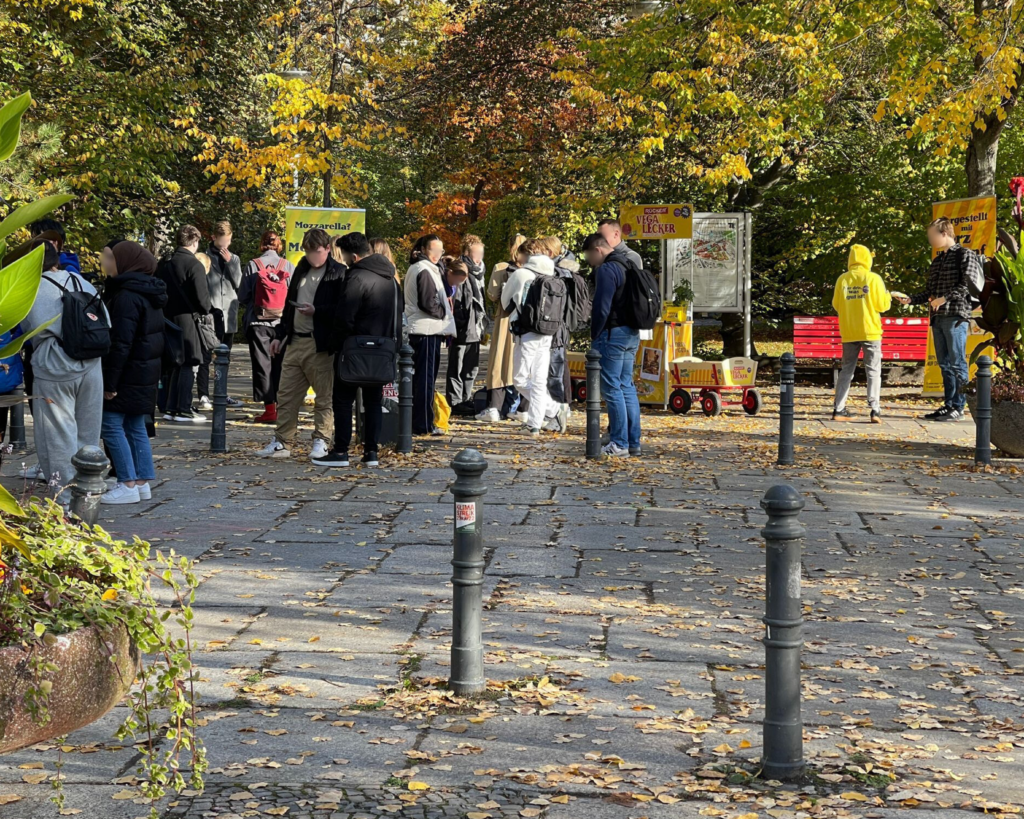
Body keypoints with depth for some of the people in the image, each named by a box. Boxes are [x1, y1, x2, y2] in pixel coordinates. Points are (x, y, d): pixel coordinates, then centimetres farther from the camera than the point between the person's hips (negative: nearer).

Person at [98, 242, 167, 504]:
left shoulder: (126, 296, -18)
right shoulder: (148, 293, 12)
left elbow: (121, 343, -22)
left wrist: (110, 381, -20)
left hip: (128, 372, -10)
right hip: (147, 372, 10)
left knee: (111, 425, -5)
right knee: (135, 427, 14)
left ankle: (128, 485, -6)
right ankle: (143, 481, 15)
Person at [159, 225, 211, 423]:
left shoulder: (164, 263, 9)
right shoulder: (194, 265, -11)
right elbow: (201, 296, -15)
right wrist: (206, 310, 4)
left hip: (165, 318, 7)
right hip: (186, 318, -7)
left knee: (171, 364, 13)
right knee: (187, 364, -2)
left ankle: (170, 407, 17)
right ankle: (183, 409, -4)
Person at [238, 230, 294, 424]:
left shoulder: (253, 265, -4)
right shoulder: (289, 266, -1)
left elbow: (242, 296, -1)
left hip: (258, 322, -1)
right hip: (283, 321, 1)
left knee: (262, 364, 3)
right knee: (281, 365, 9)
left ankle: (269, 410, -1)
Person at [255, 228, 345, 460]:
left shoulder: (338, 273, -6)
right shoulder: (301, 271, 17)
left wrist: (316, 311, -19)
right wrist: (280, 335, 18)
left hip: (321, 345, -7)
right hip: (295, 342, 7)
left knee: (324, 397, 2)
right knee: (286, 396, 6)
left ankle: (321, 442, 10)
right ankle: (282, 443, 11)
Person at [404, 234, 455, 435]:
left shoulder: (414, 269, 18)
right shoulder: (425, 271, -14)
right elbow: (428, 303, -21)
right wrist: (444, 312, -5)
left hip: (418, 330, 10)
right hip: (428, 330, -10)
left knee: (419, 376, 14)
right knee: (426, 378, -6)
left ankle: (417, 422, 19)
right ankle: (424, 424, -3)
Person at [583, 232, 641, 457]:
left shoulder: (606, 270, -14)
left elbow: (601, 308, -19)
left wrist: (595, 335, -6)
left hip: (613, 334, -9)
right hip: (632, 333, 9)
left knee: (611, 389, -5)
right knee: (627, 387, 13)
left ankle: (619, 444, -5)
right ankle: (633, 442, 15)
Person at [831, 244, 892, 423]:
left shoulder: (842, 279, 0)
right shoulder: (873, 279, -7)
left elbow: (836, 305, 6)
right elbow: (882, 305, -6)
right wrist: (887, 296, 14)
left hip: (849, 333, 3)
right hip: (870, 331, -3)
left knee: (847, 370, 11)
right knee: (873, 370, 2)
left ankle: (839, 409, 8)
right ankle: (875, 410, -8)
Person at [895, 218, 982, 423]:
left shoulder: (965, 255, -2)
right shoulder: (937, 260, 21)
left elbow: (969, 285, -13)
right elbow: (929, 291, 22)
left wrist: (945, 298, -17)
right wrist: (910, 299, 9)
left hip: (956, 317, -8)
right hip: (938, 318, 8)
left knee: (957, 363, -6)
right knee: (944, 364, 8)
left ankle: (958, 407, -4)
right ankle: (948, 405, 12)